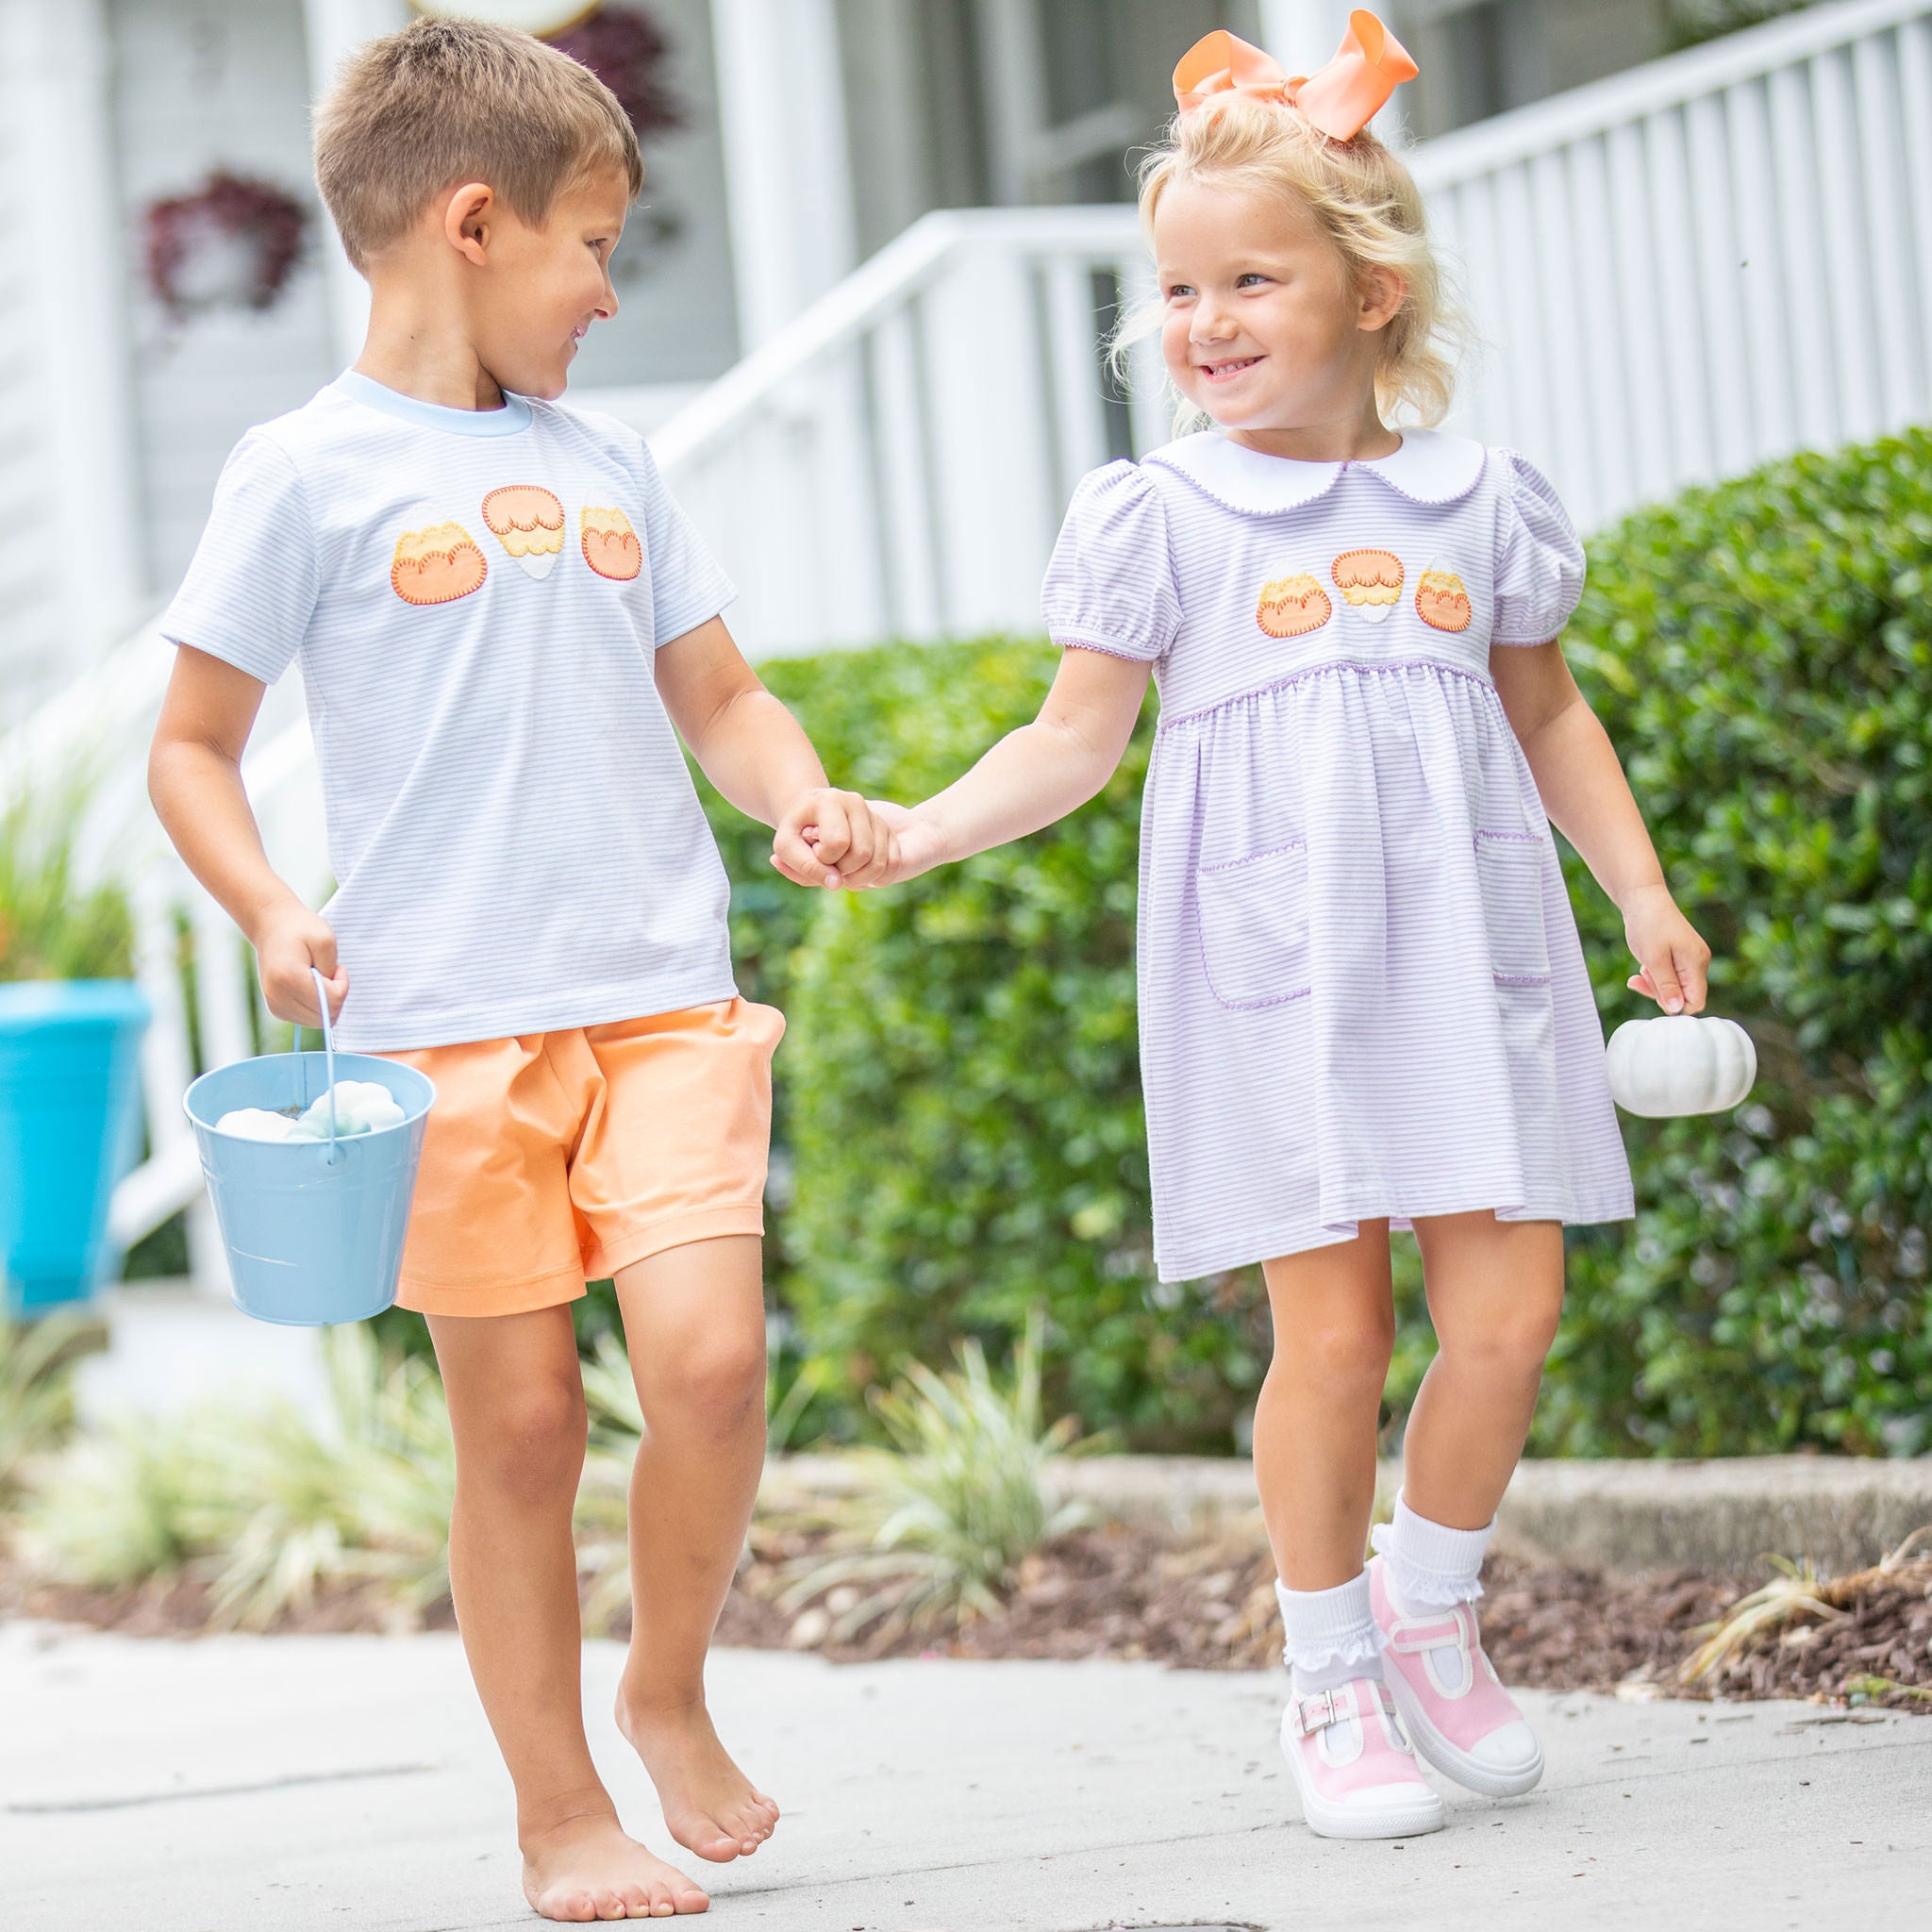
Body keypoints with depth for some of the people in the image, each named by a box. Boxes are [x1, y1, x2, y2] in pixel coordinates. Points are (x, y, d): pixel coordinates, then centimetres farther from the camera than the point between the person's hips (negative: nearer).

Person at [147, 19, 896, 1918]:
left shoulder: (606, 466, 16)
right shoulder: (307, 472, 1)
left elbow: (718, 697, 23)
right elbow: (192, 744, 4)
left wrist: (801, 801, 2)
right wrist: (271, 915, -12)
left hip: (664, 994, 4)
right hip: (447, 1022, -4)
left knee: (709, 1352, -13)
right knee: (519, 1422, -1)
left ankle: (670, 1692, 11)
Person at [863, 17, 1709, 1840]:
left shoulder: (1478, 501, 10)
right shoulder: (1156, 516, 2)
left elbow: (1546, 712, 21)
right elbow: (1076, 738, 4)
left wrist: (1642, 889, 14)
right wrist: (921, 828, -10)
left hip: (1467, 945, 3)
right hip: (1276, 961, -3)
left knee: (1509, 1301, -3)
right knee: (1331, 1332, -5)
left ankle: (1430, 1599, 22)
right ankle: (1331, 1677, 13)